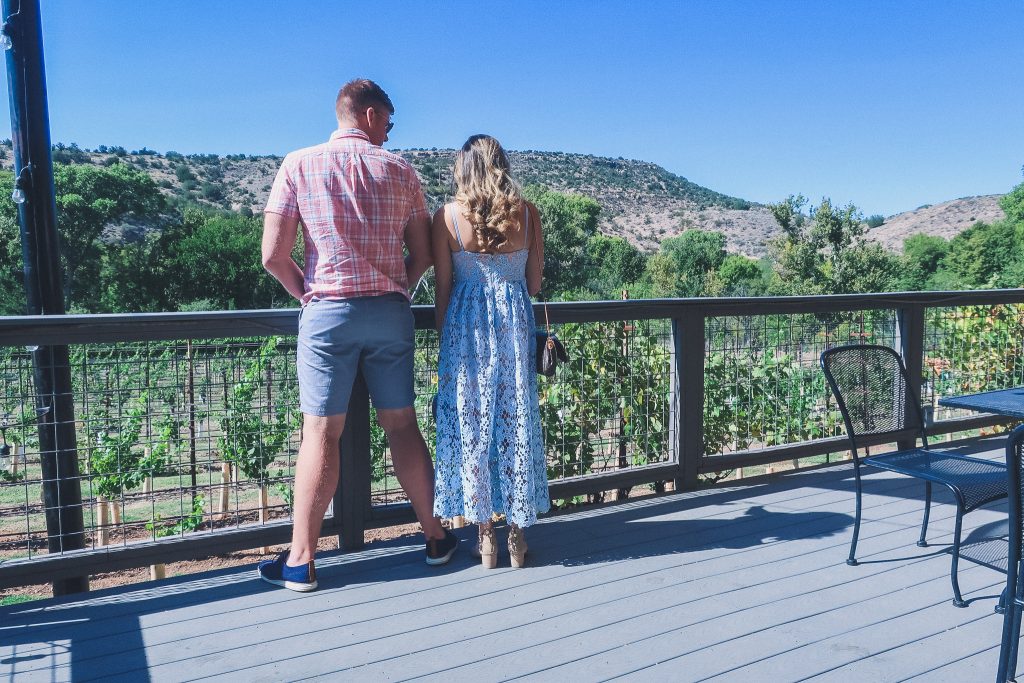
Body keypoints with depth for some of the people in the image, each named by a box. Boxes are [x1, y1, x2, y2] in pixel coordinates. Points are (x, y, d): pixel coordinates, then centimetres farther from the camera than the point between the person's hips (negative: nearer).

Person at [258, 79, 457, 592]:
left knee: (321, 434, 2)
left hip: (328, 313, -2)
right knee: (401, 424, 12)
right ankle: (436, 536, 22)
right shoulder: (399, 170, 6)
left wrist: (307, 294, 11)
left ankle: (300, 561, 9)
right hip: (392, 313, 2)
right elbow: (423, 255, 7)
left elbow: (273, 255, -5)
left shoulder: (299, 165, 1)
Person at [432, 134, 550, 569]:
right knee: (516, 423, 9)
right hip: (515, 323, 2)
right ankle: (517, 534, 16)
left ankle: (484, 537, 11)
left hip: (466, 325, -1)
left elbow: (443, 288, -2)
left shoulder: (447, 216, -4)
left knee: (469, 425, 6)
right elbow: (534, 284, 4)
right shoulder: (527, 214, 1)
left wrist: (446, 335, 10)